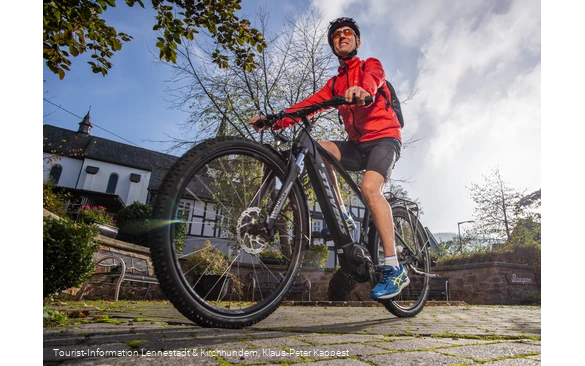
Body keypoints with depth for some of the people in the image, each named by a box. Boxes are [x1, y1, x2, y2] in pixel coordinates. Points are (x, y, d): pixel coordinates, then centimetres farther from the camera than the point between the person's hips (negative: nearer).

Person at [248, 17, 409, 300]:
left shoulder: (371, 64, 6)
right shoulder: (335, 83, 20)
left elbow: (373, 78, -21)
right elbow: (310, 103, 3)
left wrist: (362, 89, -48)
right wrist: (274, 119, -13)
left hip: (384, 138, -5)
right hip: (357, 145, 5)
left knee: (369, 187, -30)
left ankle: (395, 270, -24)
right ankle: (341, 216, -12)